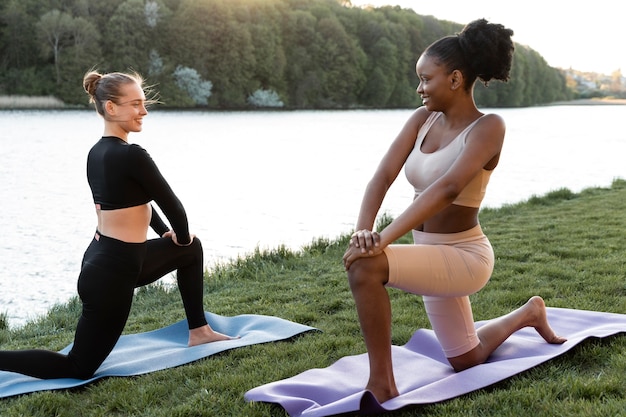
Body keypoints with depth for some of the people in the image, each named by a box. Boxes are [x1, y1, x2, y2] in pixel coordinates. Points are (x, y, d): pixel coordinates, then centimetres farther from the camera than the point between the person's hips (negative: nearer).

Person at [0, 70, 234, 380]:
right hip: (111, 272, -10)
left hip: (101, 259, 10)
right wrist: (181, 235, 9)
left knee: (191, 249, 26)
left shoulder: (96, 152, 8)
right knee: (79, 368, 3)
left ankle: (199, 332, 36)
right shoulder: (131, 155, -21)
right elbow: (171, 203, -10)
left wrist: (166, 233, 28)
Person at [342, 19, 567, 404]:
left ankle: (382, 384, -19)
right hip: (433, 255, 8)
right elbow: (383, 176, -11)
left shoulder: (488, 126, -19)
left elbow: (447, 188, -34)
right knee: (466, 360, 26)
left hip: (463, 256, -8)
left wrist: (383, 240, -42)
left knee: (365, 266, -33)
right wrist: (362, 230, -29)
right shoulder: (423, 119, 1)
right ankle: (528, 314, 51)